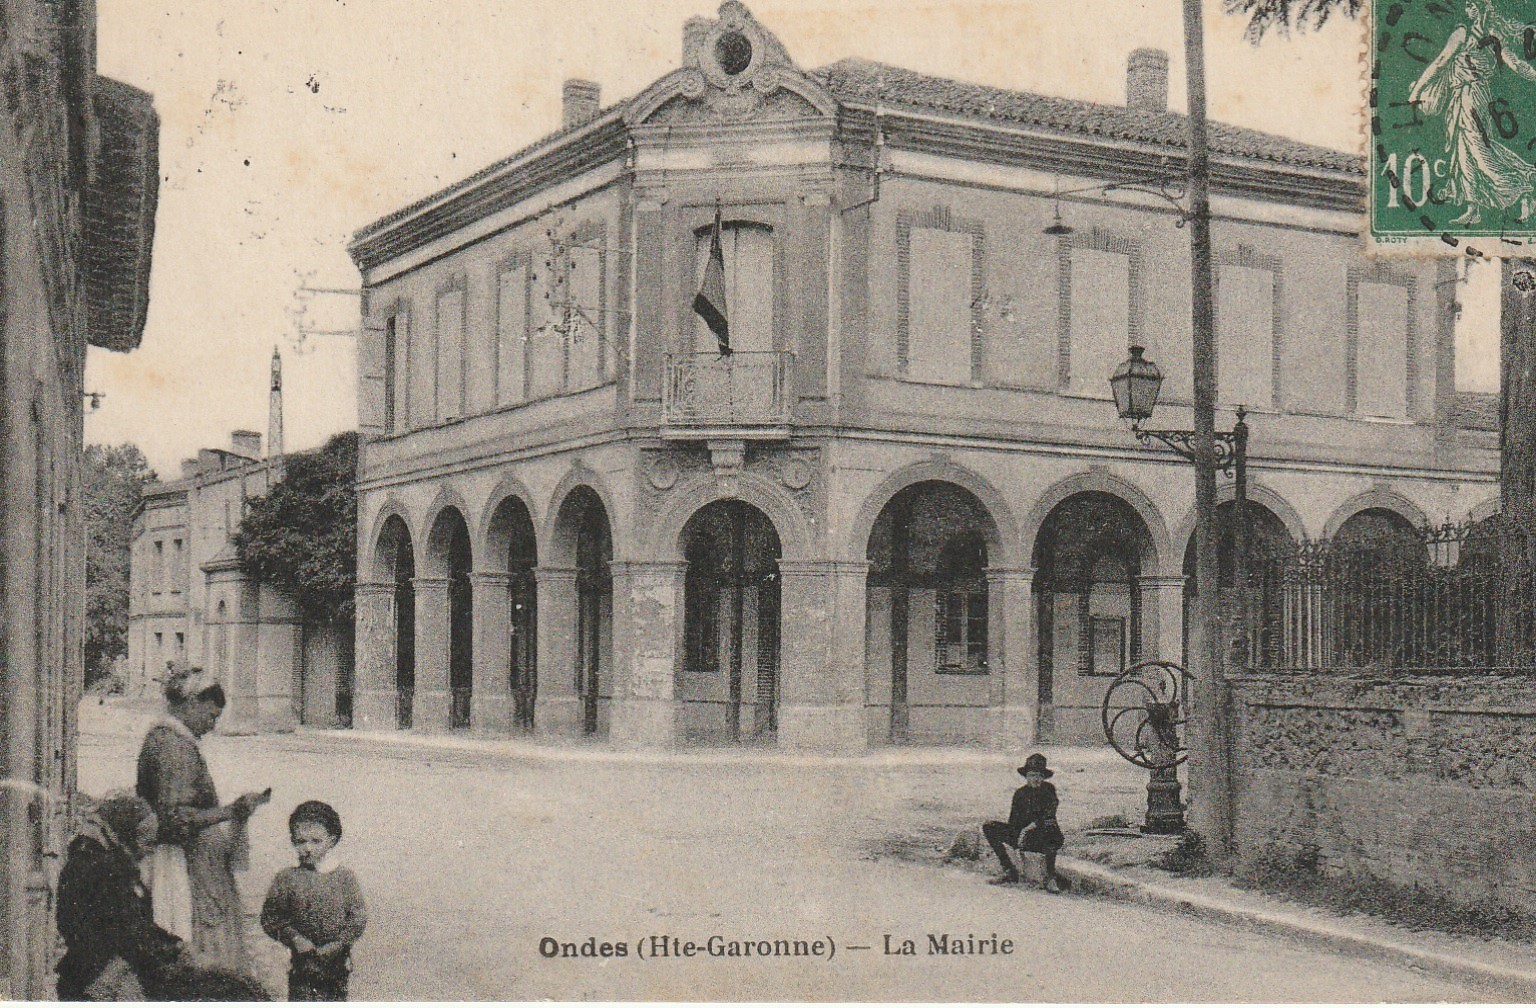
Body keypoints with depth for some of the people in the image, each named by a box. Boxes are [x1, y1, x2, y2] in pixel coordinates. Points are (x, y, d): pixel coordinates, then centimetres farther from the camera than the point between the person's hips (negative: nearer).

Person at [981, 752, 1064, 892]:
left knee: (1050, 826, -42)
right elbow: (1013, 821, 7)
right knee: (988, 828, -10)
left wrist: (1031, 827, -25)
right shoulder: (1020, 793, 9)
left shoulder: (1048, 789, -2)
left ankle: (1051, 878, -29)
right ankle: (1009, 871, -6)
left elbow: (1049, 816, -14)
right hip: (1023, 835, 5)